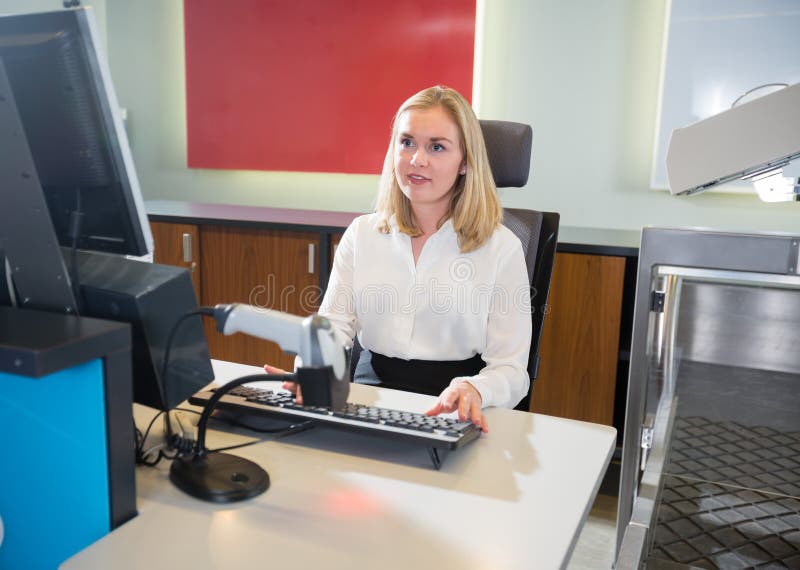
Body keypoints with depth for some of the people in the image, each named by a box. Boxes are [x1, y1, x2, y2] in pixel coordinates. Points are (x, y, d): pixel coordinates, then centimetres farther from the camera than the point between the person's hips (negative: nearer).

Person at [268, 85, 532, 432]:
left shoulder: (501, 248, -1)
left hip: (450, 416, -2)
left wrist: (473, 391, -28)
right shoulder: (361, 234, 10)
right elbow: (334, 326, 2)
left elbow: (511, 371, -4)